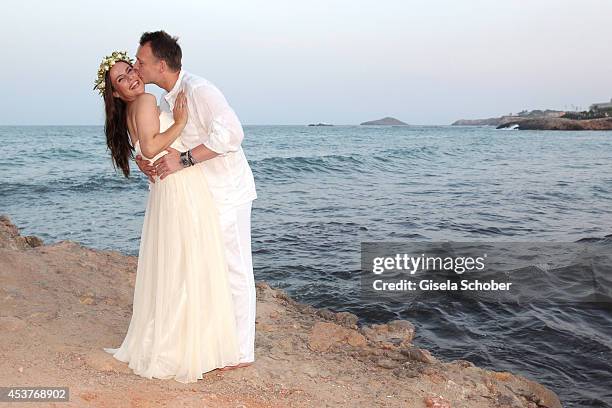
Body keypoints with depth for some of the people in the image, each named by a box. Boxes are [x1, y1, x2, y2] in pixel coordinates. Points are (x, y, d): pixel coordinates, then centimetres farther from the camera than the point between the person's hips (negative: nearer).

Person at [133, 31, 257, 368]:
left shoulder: (198, 90, -21)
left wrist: (183, 160, -31)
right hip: (201, 196, 10)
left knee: (234, 271, -2)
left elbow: (231, 133, -33)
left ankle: (241, 352, 10)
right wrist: (143, 160, -6)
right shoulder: (165, 101, 9)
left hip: (227, 193, -10)